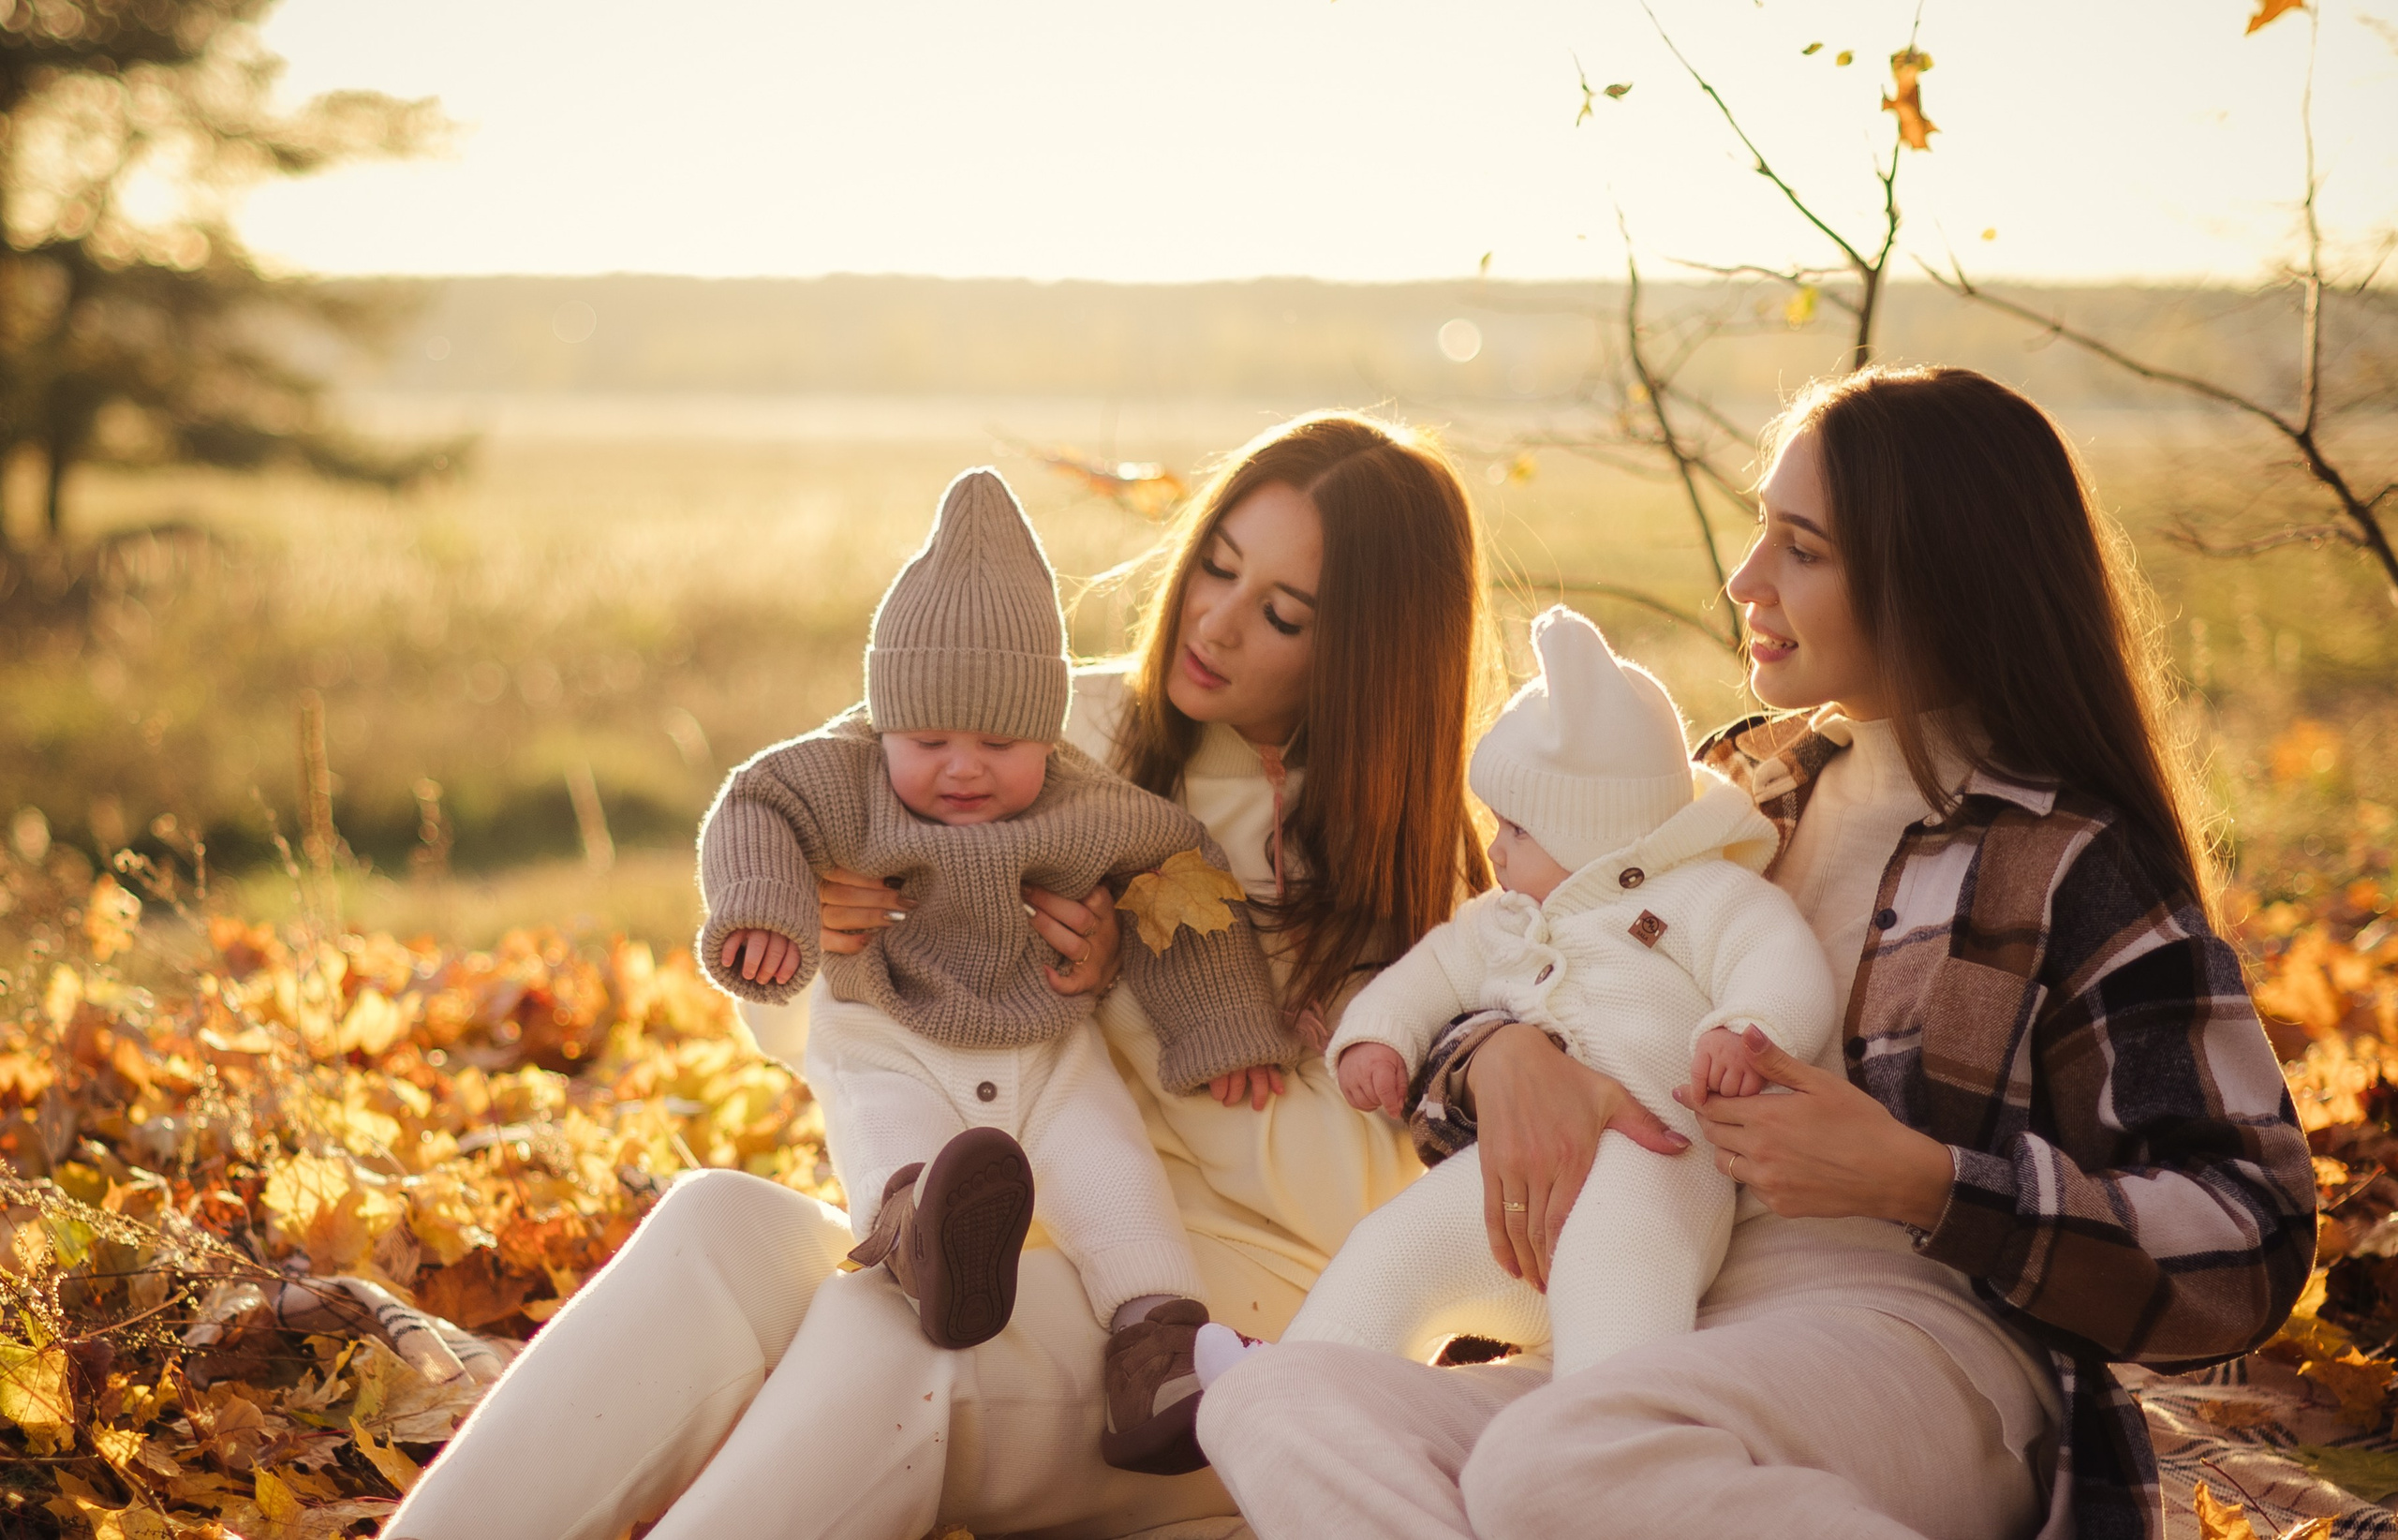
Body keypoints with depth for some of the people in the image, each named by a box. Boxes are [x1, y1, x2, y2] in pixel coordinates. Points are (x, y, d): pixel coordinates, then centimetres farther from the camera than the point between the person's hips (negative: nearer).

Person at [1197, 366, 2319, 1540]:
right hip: (1686, 1363, 7)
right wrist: (1505, 1055, -4)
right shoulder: (1749, 786, 20)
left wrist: (1918, 1182, -15)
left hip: (1926, 1348, -6)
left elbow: (2251, 1246, -4)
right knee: (1270, 1400, -22)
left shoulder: (2072, 865, 1)